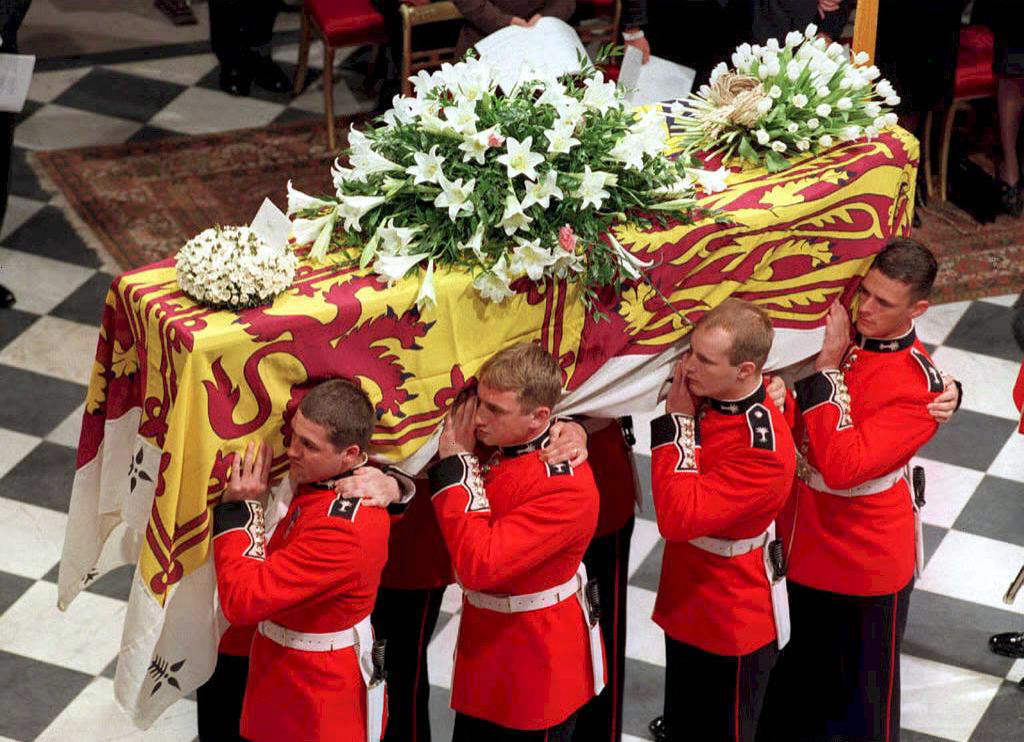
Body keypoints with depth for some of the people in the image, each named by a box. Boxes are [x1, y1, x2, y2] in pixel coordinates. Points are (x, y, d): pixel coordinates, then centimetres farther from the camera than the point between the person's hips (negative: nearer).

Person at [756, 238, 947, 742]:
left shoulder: (921, 388, -23)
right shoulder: (834, 333, -5)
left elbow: (843, 466, -34)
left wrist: (827, 368, -30)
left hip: (867, 560, -6)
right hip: (805, 543, 6)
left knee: (863, 686, 11)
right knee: (803, 668, 26)